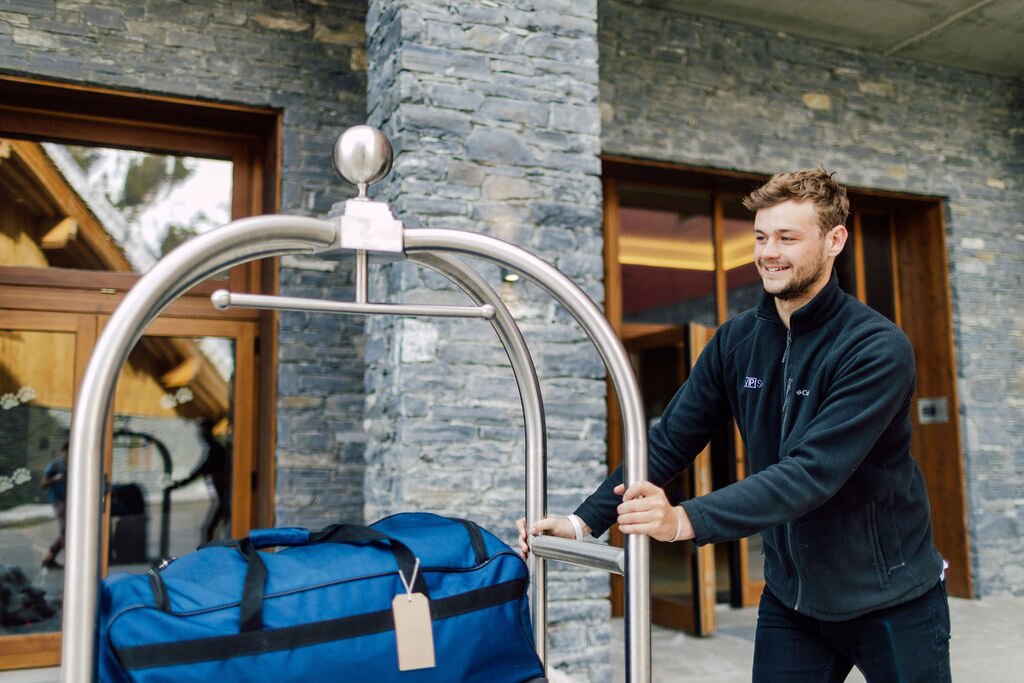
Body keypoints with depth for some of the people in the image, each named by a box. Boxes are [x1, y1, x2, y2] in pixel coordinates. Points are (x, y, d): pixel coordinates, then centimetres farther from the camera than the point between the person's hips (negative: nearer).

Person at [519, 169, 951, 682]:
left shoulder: (877, 348, -20)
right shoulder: (737, 341, -4)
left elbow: (812, 472, -31)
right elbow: (669, 442, -4)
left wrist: (685, 520, -42)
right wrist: (584, 520, -15)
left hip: (891, 602, -4)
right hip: (790, 598, 4)